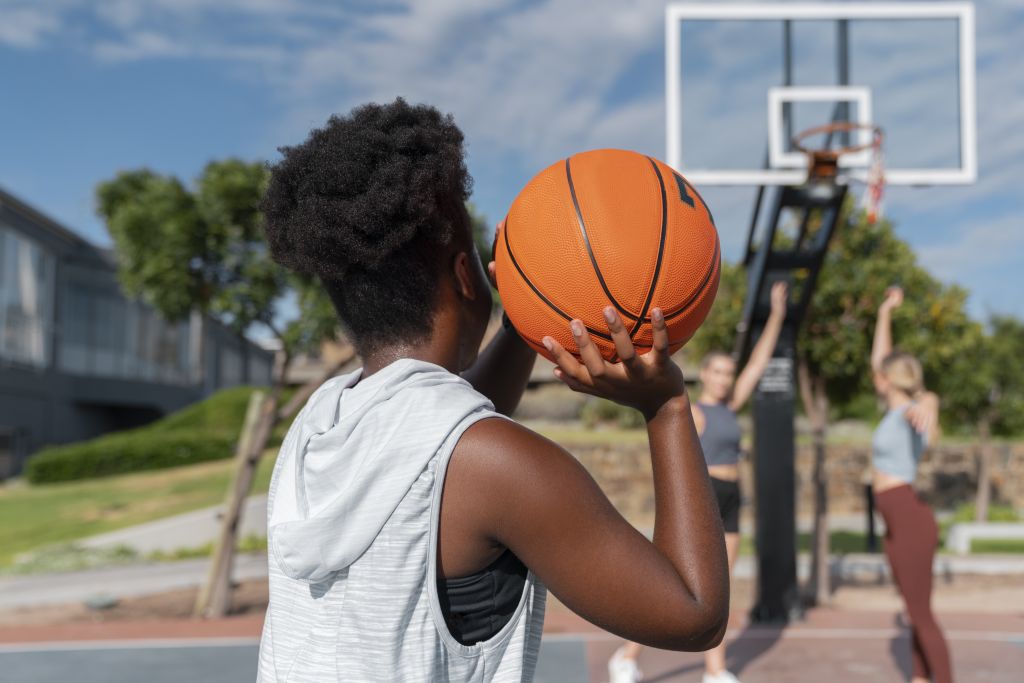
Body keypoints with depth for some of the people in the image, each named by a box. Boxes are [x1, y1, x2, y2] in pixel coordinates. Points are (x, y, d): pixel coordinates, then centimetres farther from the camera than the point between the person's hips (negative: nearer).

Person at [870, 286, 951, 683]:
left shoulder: (908, 412, -16)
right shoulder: (898, 407, 9)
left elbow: (930, 398, -43)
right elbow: (878, 360, 23)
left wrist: (926, 408, -68)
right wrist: (885, 313, 26)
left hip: (910, 523, -10)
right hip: (899, 525, 10)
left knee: (921, 616, -4)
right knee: (916, 612, 15)